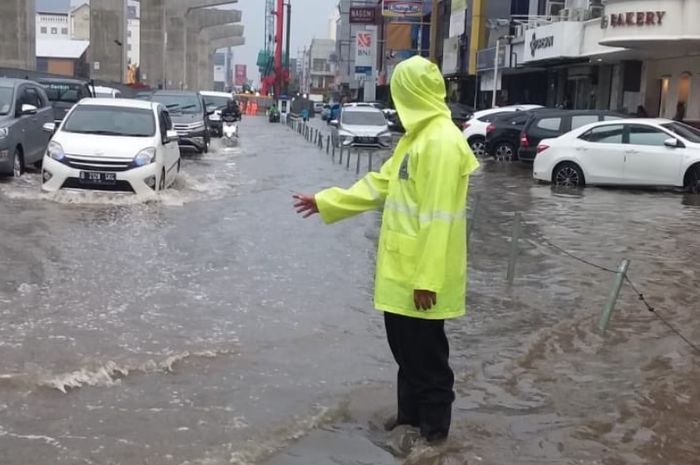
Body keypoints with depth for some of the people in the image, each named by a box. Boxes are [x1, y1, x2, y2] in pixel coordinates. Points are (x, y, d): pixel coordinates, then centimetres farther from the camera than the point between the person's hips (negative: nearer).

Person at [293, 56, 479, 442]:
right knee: (404, 346, 19)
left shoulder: (443, 141, -20)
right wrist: (326, 202, 20)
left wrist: (428, 279, -24)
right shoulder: (417, 136, 12)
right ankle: (410, 412, 33)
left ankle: (434, 427, 19)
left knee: (426, 352, 4)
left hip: (420, 275, -9)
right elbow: (380, 184, 19)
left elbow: (438, 219, -23)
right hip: (400, 269, 9)